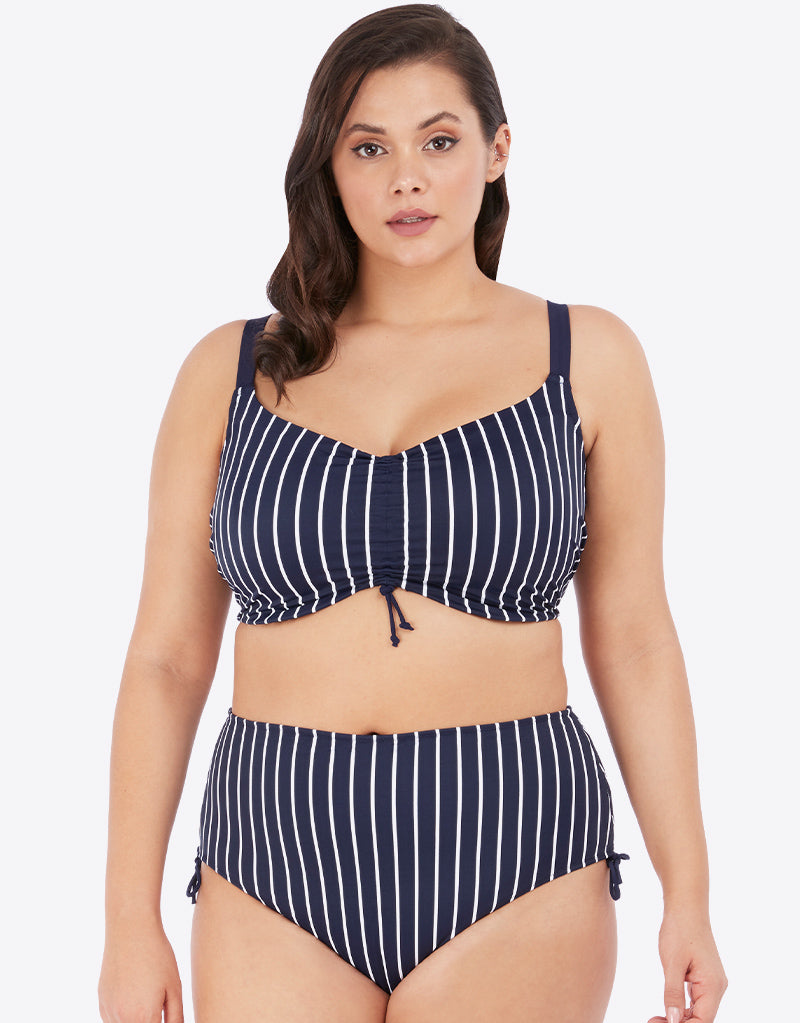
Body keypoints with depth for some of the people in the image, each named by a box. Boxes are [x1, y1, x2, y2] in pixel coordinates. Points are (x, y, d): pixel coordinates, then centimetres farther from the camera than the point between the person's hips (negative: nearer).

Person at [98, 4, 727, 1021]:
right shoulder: (231, 371, 4)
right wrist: (129, 921, 0)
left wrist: (688, 895, -1)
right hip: (281, 861, 2)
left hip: (510, 860, -1)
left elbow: (633, 639, 4)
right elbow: (165, 657, 4)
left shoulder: (586, 356, 1)